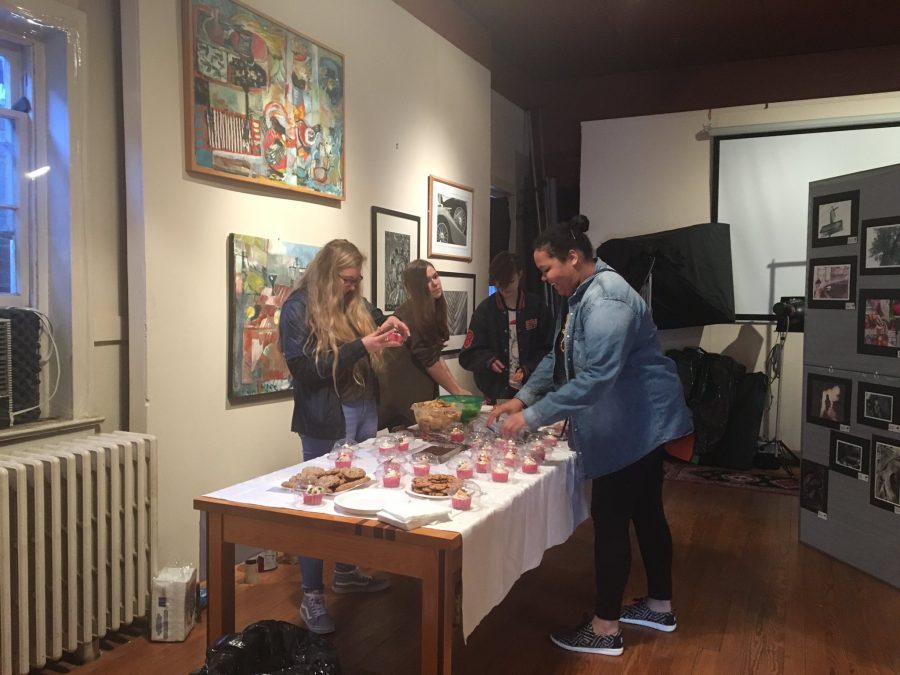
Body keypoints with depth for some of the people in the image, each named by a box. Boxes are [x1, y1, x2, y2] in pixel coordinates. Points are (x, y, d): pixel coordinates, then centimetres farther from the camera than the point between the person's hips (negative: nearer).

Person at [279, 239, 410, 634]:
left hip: (365, 413, 7)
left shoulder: (358, 305, 9)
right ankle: (311, 597, 14)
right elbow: (306, 370, -17)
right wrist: (360, 346, -22)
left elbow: (378, 324, 25)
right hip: (326, 421, -6)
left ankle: (346, 573, 34)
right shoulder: (298, 309, -9)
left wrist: (390, 327, 1)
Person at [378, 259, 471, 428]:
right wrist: (457, 391, -11)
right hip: (403, 391, -8)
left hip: (423, 390, 8)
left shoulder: (434, 310, 7)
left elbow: (435, 355, 9)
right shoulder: (409, 314, -18)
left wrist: (458, 387, 1)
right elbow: (427, 359, -17)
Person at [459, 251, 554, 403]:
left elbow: (548, 348, 3)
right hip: (496, 392, 0)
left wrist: (528, 369, -13)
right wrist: (488, 360, -18)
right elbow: (468, 355, 1)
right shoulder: (485, 310, 1)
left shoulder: (536, 306, 1)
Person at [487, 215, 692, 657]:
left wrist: (531, 417, -29)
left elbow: (595, 378, -32)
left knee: (609, 519, -3)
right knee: (644, 511, 18)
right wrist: (521, 398, 4)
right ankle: (660, 607, 34)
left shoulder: (606, 300, -24)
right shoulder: (584, 294, 11)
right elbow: (559, 358, 14)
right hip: (634, 422, 10)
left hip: (637, 422, -10)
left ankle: (605, 630, 10)